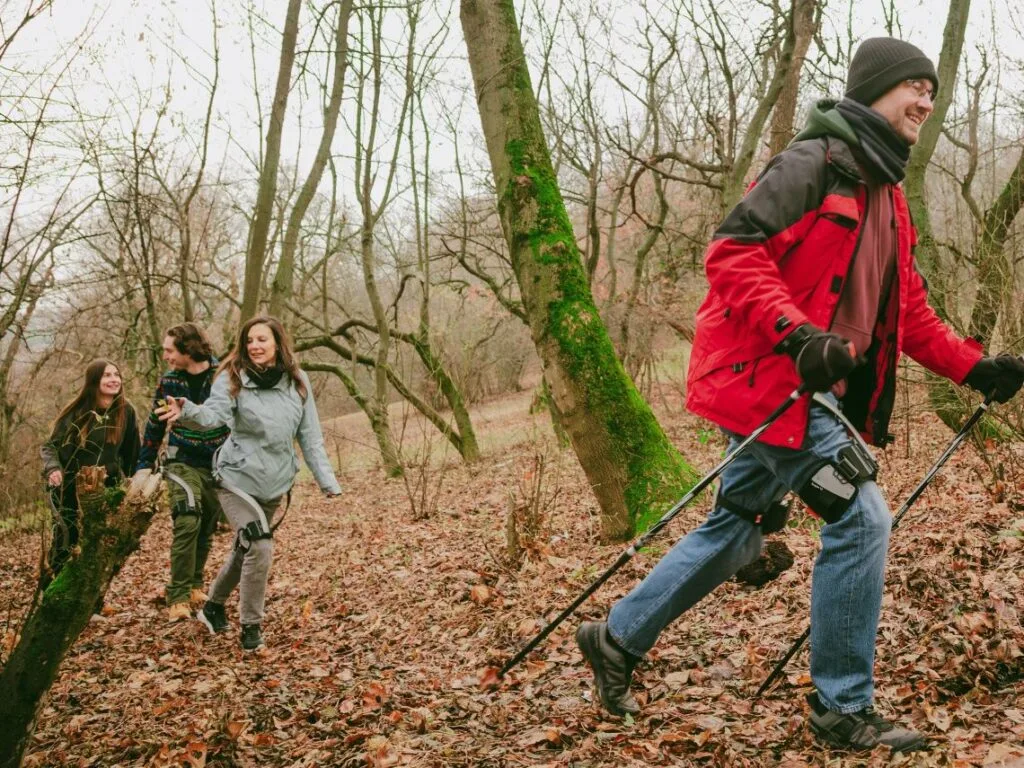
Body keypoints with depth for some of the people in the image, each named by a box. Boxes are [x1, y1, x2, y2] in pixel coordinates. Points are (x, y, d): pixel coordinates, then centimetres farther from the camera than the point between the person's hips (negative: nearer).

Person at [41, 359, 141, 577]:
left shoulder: (126, 412, -5)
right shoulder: (76, 412, -10)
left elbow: (132, 453, 3)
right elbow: (49, 445, -3)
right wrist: (53, 469, -22)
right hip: (71, 490, -1)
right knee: (65, 544, 1)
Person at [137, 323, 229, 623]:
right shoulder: (169, 381, -1)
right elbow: (155, 425, 10)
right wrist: (143, 466, 10)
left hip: (218, 465, 1)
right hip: (183, 462, 0)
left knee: (206, 529, 9)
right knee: (187, 522, -20)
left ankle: (195, 585, 30)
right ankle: (178, 597, -17)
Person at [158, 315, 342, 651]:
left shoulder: (298, 382, -1)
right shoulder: (233, 378, -10)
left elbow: (310, 437, 3)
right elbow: (213, 414, -27)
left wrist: (327, 480, -1)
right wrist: (187, 411, -48)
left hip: (275, 483, 4)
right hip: (237, 477, -4)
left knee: (245, 548, 16)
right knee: (259, 548, -15)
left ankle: (214, 606, 40)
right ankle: (251, 626, 2)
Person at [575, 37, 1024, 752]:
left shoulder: (888, 198, 19)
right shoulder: (814, 163, -9)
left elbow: (910, 313, 20)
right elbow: (731, 252, -19)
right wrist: (796, 334, -30)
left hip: (809, 389, 10)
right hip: (769, 376, -10)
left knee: (735, 530, 15)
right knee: (861, 516, -12)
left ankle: (618, 637, 29)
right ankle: (844, 707, 2)